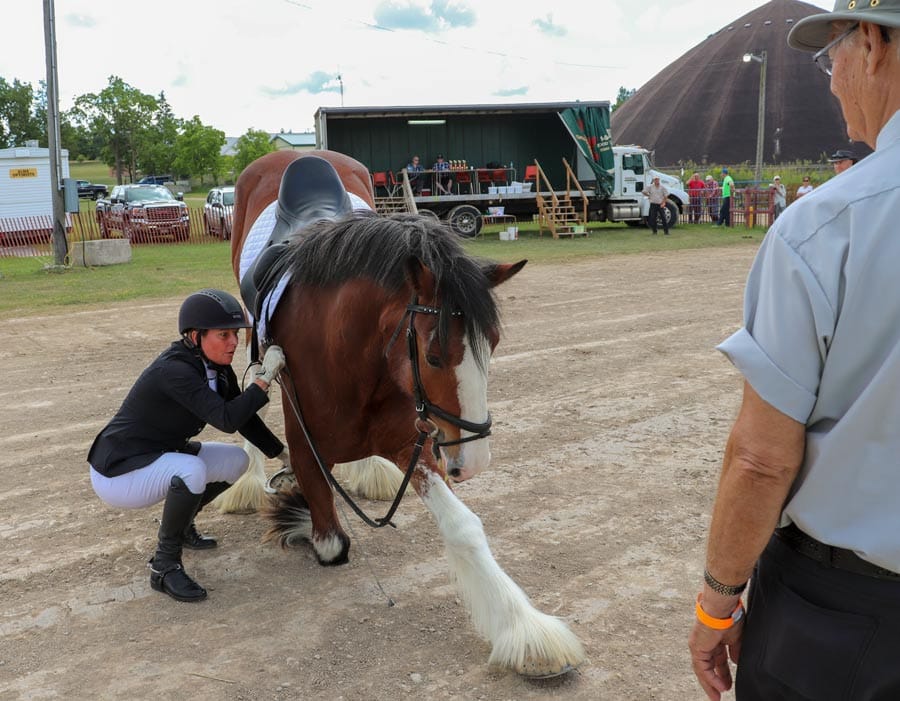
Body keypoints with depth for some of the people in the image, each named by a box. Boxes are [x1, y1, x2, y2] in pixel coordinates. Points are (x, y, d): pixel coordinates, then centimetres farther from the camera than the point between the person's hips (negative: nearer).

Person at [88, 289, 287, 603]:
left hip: (159, 458, 9)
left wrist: (284, 455, 9)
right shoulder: (174, 371, -29)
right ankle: (165, 566, -14)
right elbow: (227, 420, -37)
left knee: (237, 460, 3)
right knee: (191, 470, -35)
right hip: (117, 473, -9)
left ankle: (179, 524, 23)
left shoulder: (216, 368, -3)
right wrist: (264, 377, -30)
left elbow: (244, 418, 9)